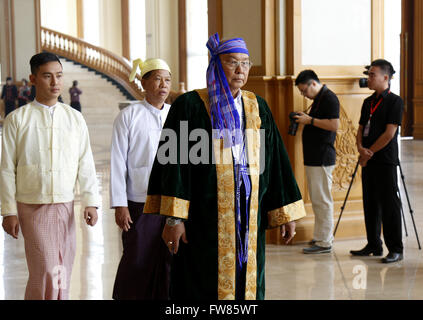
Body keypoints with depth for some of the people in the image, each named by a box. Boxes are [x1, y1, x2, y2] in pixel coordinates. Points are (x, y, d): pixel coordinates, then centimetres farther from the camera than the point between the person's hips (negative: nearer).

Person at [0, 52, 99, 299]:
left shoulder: (75, 118, 6)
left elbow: (86, 164, 8)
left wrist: (91, 201, -1)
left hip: (65, 206, 3)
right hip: (32, 207, -3)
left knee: (64, 275, 6)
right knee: (46, 272, -11)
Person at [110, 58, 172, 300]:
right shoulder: (129, 116, -1)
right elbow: (118, 162, -3)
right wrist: (120, 205, -8)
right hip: (140, 203, -3)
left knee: (171, 260, 4)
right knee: (138, 263, -1)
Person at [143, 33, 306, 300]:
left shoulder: (257, 108, 11)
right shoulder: (190, 106, -3)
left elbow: (276, 161, 12)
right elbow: (174, 162, -9)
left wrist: (286, 213, 7)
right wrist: (174, 217, -17)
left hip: (249, 217, 5)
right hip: (206, 221, -4)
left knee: (247, 285, 8)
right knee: (206, 288, -1)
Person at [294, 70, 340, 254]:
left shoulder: (329, 98, -13)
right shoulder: (318, 99, 18)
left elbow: (334, 125, -22)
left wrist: (310, 120, -18)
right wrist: (304, 120, 14)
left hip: (322, 158, -11)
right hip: (313, 157, 11)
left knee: (321, 199, -8)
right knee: (317, 199, 14)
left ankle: (324, 242, -4)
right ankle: (324, 235, 22)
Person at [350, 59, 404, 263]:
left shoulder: (394, 101, -8)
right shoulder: (368, 102, 15)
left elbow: (389, 133, -14)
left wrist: (369, 152, -10)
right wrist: (360, 148, -5)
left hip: (385, 162, -8)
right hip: (368, 161, 8)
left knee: (389, 205, -5)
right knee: (370, 204, 12)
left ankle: (395, 249, 0)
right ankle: (374, 246, 21)